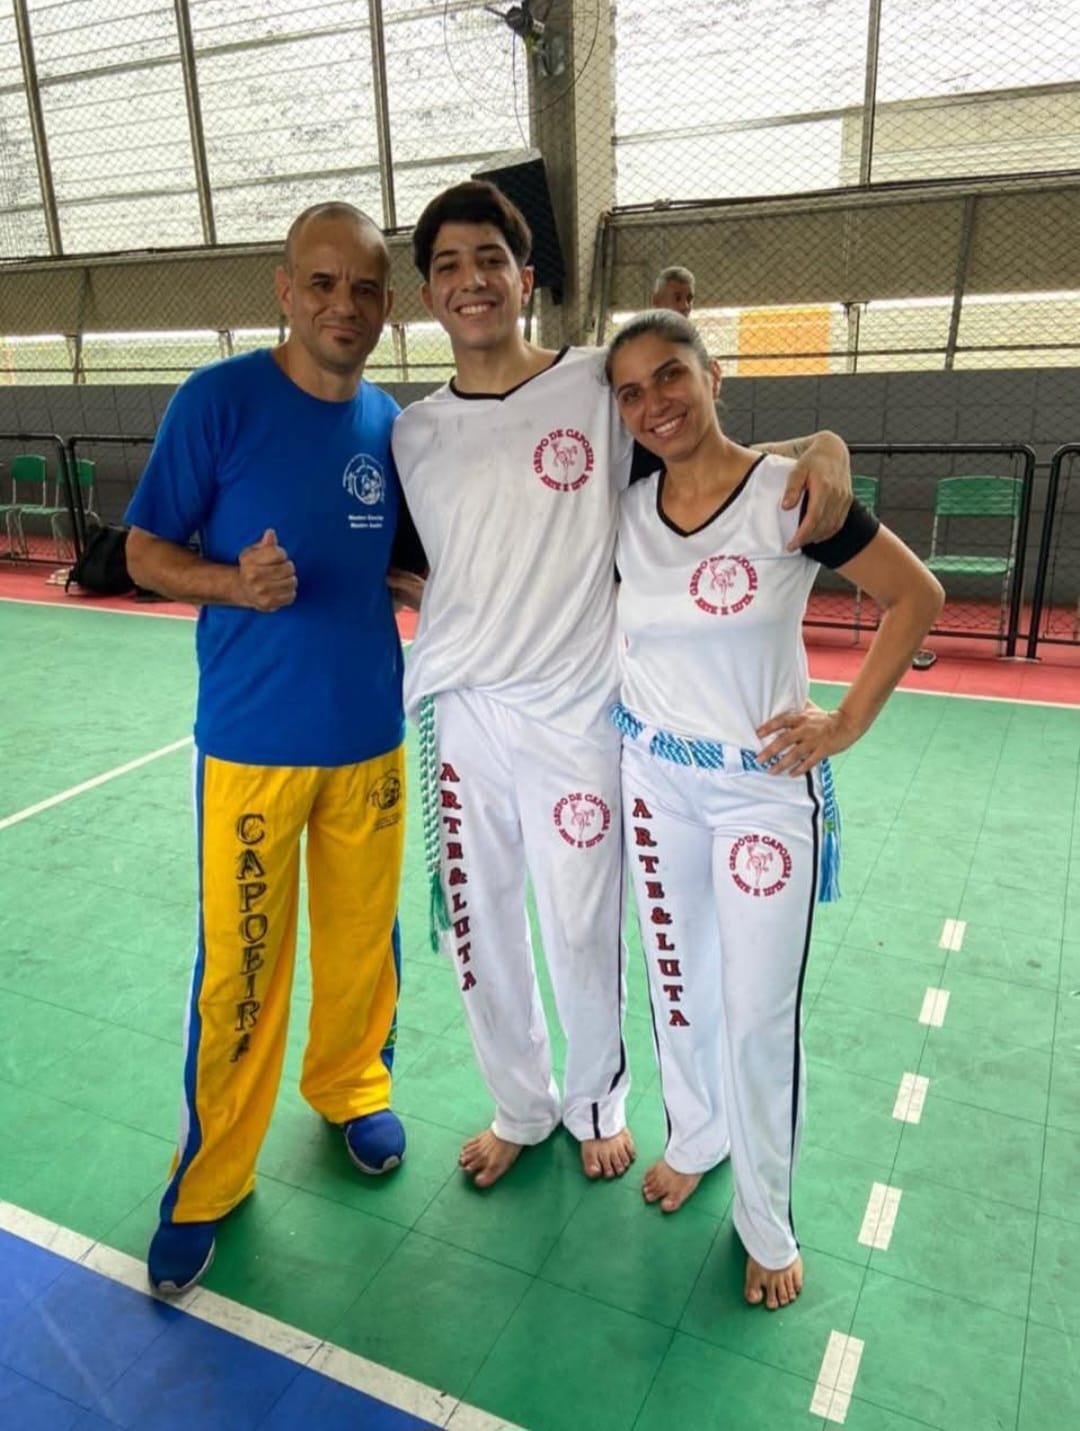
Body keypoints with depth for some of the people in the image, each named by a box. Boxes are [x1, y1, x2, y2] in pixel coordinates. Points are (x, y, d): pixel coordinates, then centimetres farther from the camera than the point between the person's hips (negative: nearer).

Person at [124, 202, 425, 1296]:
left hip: (371, 735, 4)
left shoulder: (392, 422, 4)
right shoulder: (219, 398, -9)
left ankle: (352, 1088, 43)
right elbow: (144, 552, -5)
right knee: (239, 963, 5)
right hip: (252, 741, -4)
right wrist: (235, 581, -23)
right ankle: (211, 1174, 27)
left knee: (363, 937, 16)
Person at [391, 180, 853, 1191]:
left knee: (583, 933, 8)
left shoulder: (599, 385, -3)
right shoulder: (413, 433, 6)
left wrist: (821, 444, -16)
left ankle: (596, 1100, 40)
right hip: (456, 713, 4)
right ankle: (521, 1106, 41)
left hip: (574, 715, -3)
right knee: (477, 931, 14)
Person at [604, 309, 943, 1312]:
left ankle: (766, 1223, 28)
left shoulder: (790, 494, -14)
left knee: (760, 1013, 5)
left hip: (767, 787, -4)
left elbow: (915, 597, -7)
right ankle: (694, 1135, 46)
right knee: (678, 983, 19)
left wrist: (847, 723, -10)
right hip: (656, 781, 4)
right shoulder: (625, 515, -2)